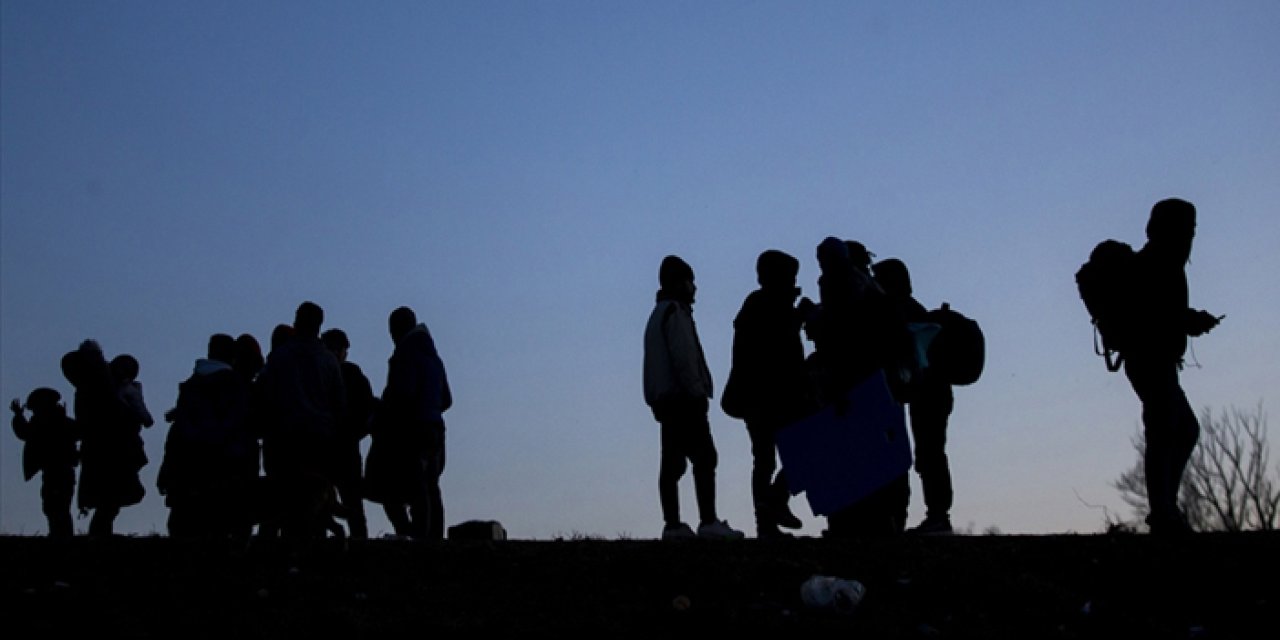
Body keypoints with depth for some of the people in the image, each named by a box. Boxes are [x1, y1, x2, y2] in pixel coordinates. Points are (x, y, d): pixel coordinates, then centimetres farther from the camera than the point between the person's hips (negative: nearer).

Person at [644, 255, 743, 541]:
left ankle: (672, 525, 4)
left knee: (672, 463, 6)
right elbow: (683, 357, -17)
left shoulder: (658, 314, 23)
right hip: (684, 399, -10)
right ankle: (708, 522, -17)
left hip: (665, 400, 10)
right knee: (704, 457, -11)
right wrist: (697, 391, -16)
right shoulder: (675, 312, -8)